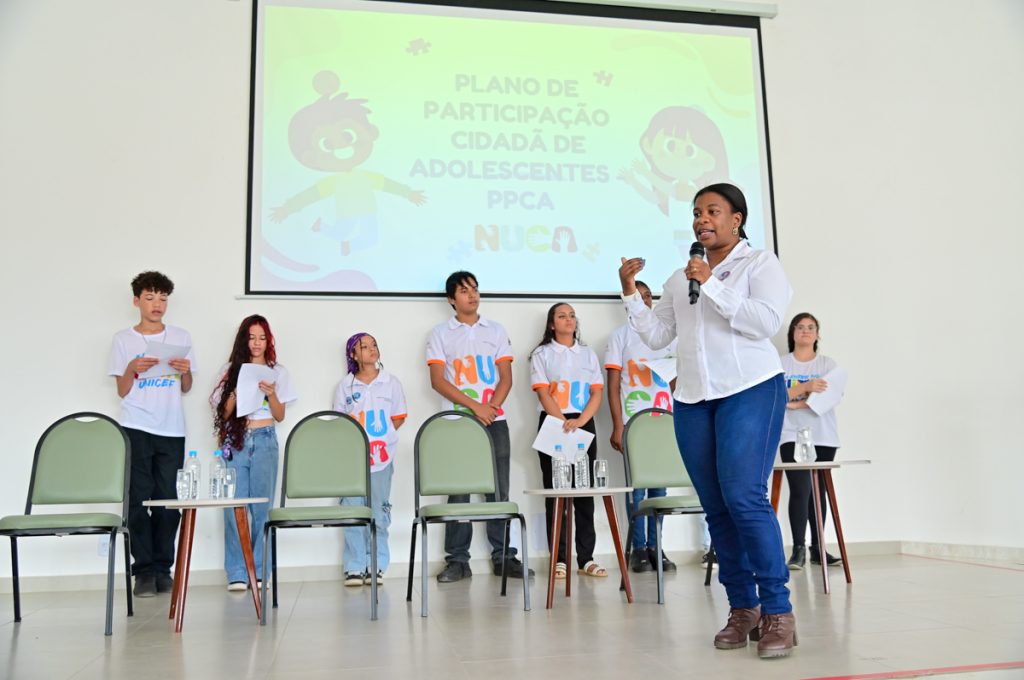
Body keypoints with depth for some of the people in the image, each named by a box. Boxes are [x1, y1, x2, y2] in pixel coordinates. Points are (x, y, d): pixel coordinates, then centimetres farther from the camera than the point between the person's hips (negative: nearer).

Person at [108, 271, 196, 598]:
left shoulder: (181, 337, 11)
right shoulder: (123, 339, 7)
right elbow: (122, 391, 6)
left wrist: (186, 372, -8)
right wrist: (132, 369, -13)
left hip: (172, 430, 1)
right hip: (136, 429, -1)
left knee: (167, 500, 0)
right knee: (138, 500, -4)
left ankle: (163, 569, 9)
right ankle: (144, 571, 2)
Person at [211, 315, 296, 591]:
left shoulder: (278, 372, 10)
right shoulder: (230, 370, 11)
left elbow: (280, 416, 8)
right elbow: (224, 413, 8)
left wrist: (271, 394, -9)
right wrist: (237, 392, -9)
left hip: (264, 441, 0)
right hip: (236, 441, 0)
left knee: (262, 507, -2)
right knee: (234, 507, -4)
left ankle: (260, 571, 5)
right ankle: (236, 574, 1)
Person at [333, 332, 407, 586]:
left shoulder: (391, 383, 5)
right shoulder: (345, 386, 6)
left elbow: (398, 418, 8)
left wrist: (379, 438, -2)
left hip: (381, 456, 0)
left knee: (379, 512, 3)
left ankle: (376, 565, 11)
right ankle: (355, 567, 6)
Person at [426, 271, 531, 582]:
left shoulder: (496, 330, 12)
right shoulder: (440, 333, 6)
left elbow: (506, 378, 7)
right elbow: (438, 381, -3)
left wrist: (491, 408, -9)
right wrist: (475, 406, -12)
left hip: (495, 420, 2)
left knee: (499, 490, 2)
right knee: (458, 491, 0)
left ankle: (503, 555, 9)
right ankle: (457, 559, 7)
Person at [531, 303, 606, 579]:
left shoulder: (588, 354, 13)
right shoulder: (542, 354, 5)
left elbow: (597, 393, 5)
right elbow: (543, 393, -5)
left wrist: (580, 421, -12)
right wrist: (564, 423, -17)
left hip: (584, 425, 3)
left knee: (584, 492, 2)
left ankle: (586, 558, 6)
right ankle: (559, 559, 2)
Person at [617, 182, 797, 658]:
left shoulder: (760, 264, 4)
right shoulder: (680, 279, 19)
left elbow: (767, 321, -12)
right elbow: (656, 336, 14)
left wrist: (711, 285, -13)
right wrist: (631, 294, 3)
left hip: (750, 390, -5)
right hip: (692, 399, 6)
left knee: (744, 497, -17)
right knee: (717, 508, 4)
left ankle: (777, 611, -7)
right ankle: (742, 608, 13)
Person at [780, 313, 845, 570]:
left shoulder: (828, 364, 9)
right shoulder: (781, 364, 6)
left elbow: (832, 396, -6)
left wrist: (796, 404, -12)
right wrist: (805, 387, -21)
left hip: (824, 438, 2)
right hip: (792, 436, -2)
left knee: (819, 492, 5)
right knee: (800, 490, -13)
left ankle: (817, 548, 13)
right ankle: (798, 549, -7)